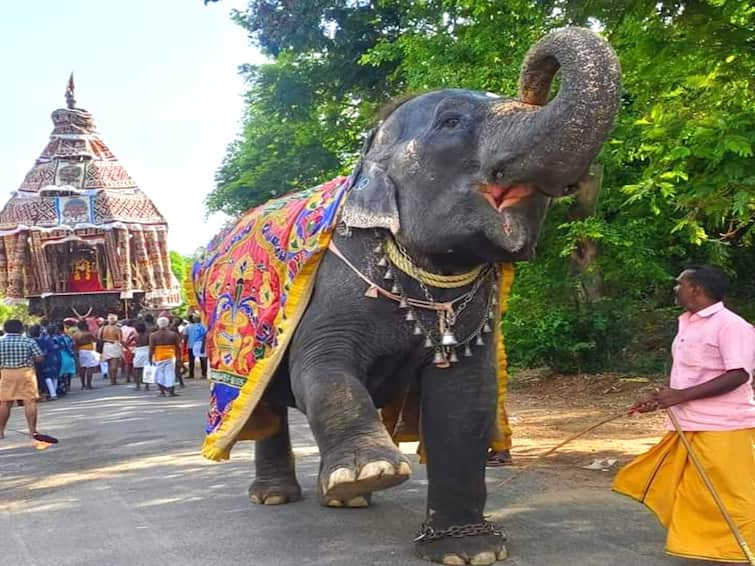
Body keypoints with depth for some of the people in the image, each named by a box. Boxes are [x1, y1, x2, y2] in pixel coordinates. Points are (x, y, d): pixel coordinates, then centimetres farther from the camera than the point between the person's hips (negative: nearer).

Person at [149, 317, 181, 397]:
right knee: (170, 373, 1)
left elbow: (151, 348, -3)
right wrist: (179, 357, 9)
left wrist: (150, 358, 5)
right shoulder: (173, 334, 0)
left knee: (159, 373, 11)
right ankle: (171, 391, -4)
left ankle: (162, 390, 3)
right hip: (171, 357, 0)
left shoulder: (153, 335, -2)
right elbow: (178, 347, 1)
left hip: (158, 357, 0)